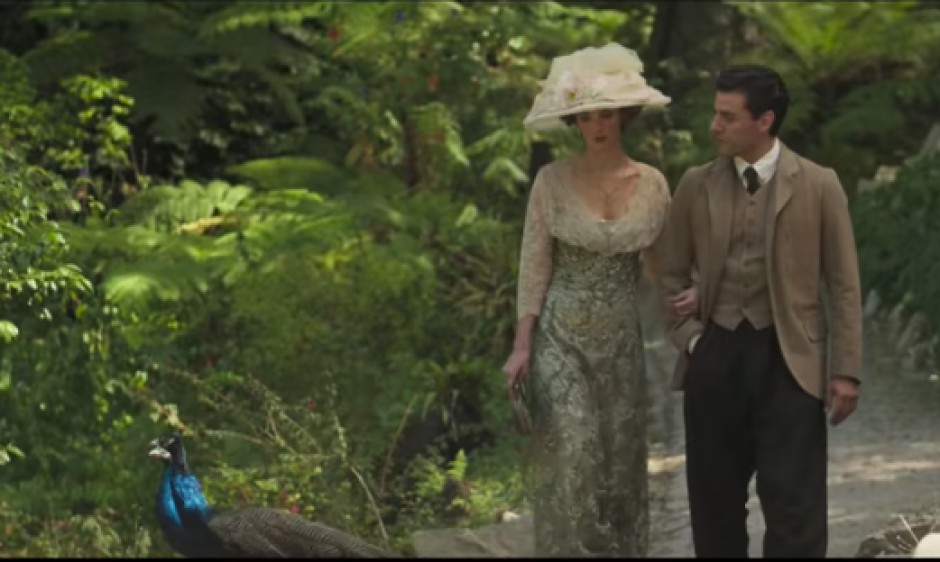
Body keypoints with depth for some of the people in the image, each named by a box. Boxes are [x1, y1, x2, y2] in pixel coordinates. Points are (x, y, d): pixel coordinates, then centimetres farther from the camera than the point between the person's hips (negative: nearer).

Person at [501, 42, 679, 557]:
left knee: (620, 462, 8)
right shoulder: (552, 181, -7)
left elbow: (664, 263, 7)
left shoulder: (652, 183, -1)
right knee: (573, 460, -9)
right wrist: (521, 346, -9)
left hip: (620, 340, 3)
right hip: (560, 337, -3)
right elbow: (534, 266, -4)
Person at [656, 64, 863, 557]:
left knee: (795, 508, -5)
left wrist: (845, 370, -5)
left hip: (789, 360, -3)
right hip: (715, 357, 3)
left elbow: (843, 284, 0)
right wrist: (688, 337, 0)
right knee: (715, 503, 8)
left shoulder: (818, 185, -1)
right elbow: (670, 273, 14)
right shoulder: (696, 185, 5)